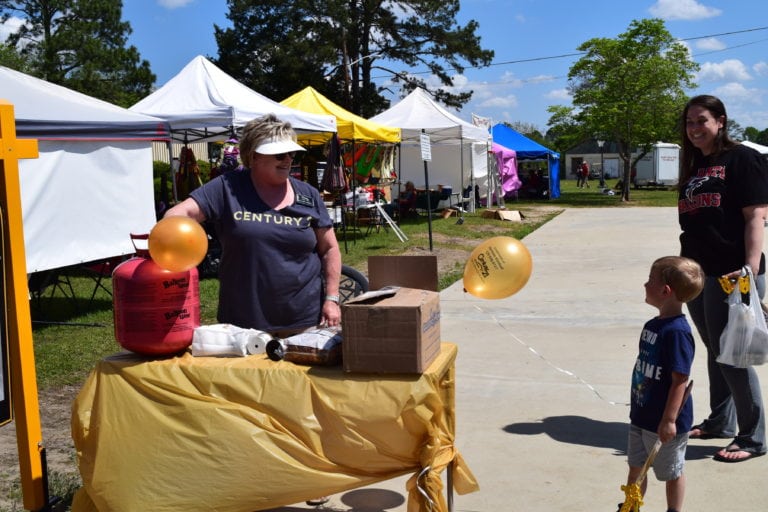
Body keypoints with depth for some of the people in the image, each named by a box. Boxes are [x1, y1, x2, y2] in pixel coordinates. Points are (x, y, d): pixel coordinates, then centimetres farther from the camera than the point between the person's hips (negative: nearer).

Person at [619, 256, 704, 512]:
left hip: (665, 422, -8)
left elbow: (679, 380, -25)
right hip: (641, 416, 9)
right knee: (636, 467, 21)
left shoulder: (677, 332, -25)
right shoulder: (652, 325, 3)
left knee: (672, 473, 13)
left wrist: (669, 419, -23)